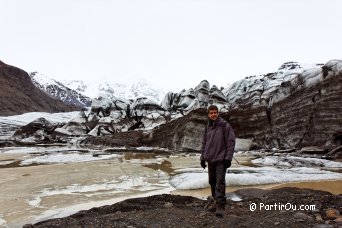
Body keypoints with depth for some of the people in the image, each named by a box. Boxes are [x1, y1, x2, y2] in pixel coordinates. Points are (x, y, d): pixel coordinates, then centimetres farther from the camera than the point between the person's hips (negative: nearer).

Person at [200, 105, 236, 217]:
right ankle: (216, 202, 26)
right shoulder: (208, 127, 9)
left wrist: (228, 158, -15)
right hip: (210, 160, 6)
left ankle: (220, 206, -4)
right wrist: (202, 157, 10)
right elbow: (204, 143, 14)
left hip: (221, 160, -6)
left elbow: (231, 142, -10)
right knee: (212, 181, 12)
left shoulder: (225, 125, -7)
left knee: (220, 182, -9)